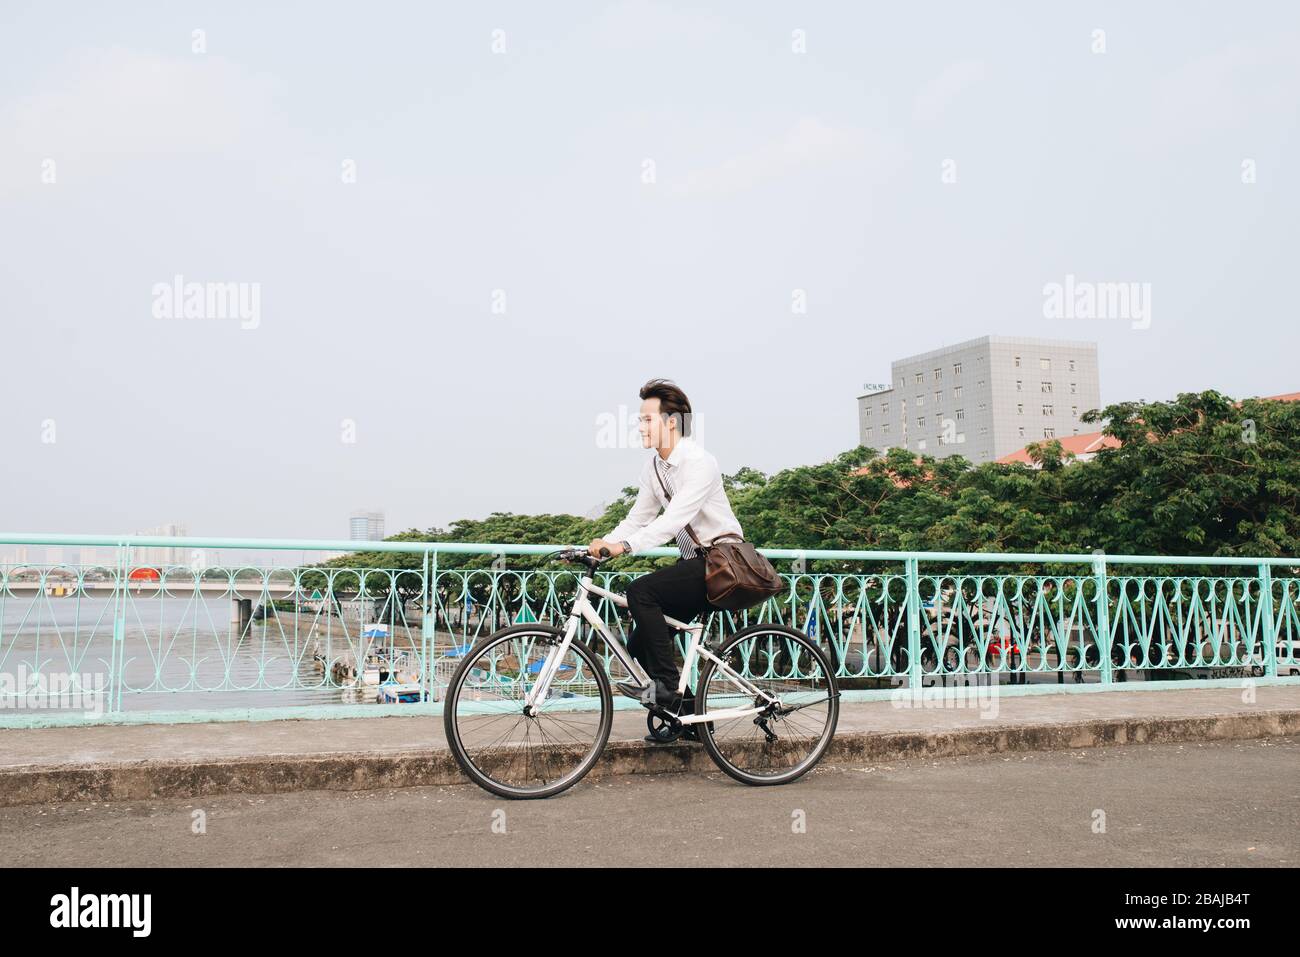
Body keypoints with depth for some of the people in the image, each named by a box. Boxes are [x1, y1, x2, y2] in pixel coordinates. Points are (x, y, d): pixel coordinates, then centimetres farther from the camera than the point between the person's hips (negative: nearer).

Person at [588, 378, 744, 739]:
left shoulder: (699, 463, -19)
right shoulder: (653, 467, 8)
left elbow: (674, 519, -30)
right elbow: (637, 518, 8)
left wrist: (624, 546, -40)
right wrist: (597, 546, -8)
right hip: (694, 563, 9)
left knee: (641, 590, -27)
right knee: (640, 645, 3)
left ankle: (665, 684, -18)